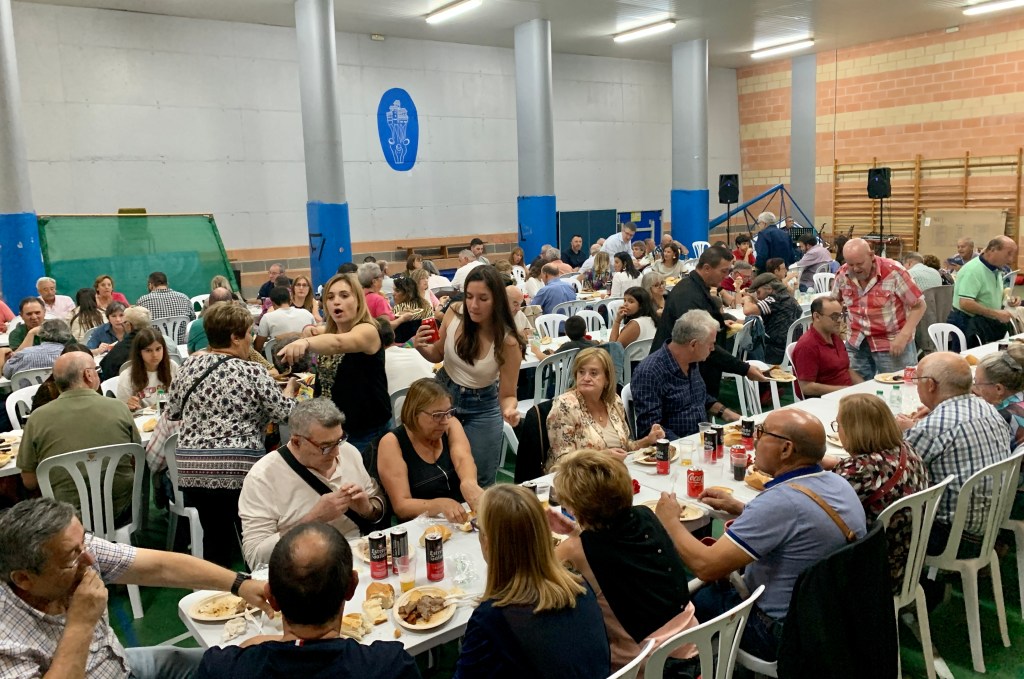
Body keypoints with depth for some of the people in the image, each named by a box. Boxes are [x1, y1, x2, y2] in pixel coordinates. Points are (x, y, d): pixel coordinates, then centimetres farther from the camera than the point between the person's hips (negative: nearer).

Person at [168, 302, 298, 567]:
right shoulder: (252, 372, -10)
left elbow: (172, 411, 16)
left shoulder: (189, 365, 5)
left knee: (215, 537, 16)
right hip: (239, 470, -5)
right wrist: (290, 387, 14)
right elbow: (286, 413, -5)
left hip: (192, 470, 5)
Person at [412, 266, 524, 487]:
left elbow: (507, 394, -16)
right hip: (442, 395, 2)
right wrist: (421, 347, -20)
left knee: (480, 483, 4)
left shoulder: (508, 342, -25)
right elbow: (438, 355, 1)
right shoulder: (454, 313, -17)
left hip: (481, 409, -2)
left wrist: (510, 410, -39)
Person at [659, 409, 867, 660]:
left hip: (781, 635, -8)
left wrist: (670, 521, -11)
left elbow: (705, 566, -29)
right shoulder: (839, 484, -4)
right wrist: (738, 508, 8)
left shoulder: (780, 502, -31)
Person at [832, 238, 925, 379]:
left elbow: (918, 306, -12)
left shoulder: (893, 272, -16)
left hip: (893, 344, -4)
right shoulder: (843, 274, -3)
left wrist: (903, 336, -20)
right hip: (857, 344, 4)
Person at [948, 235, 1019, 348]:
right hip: (967, 324, -9)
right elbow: (965, 304, -29)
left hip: (988, 324, 9)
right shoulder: (973, 270, -19)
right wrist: (996, 314, -25)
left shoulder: (996, 270, 10)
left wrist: (1007, 301, 4)